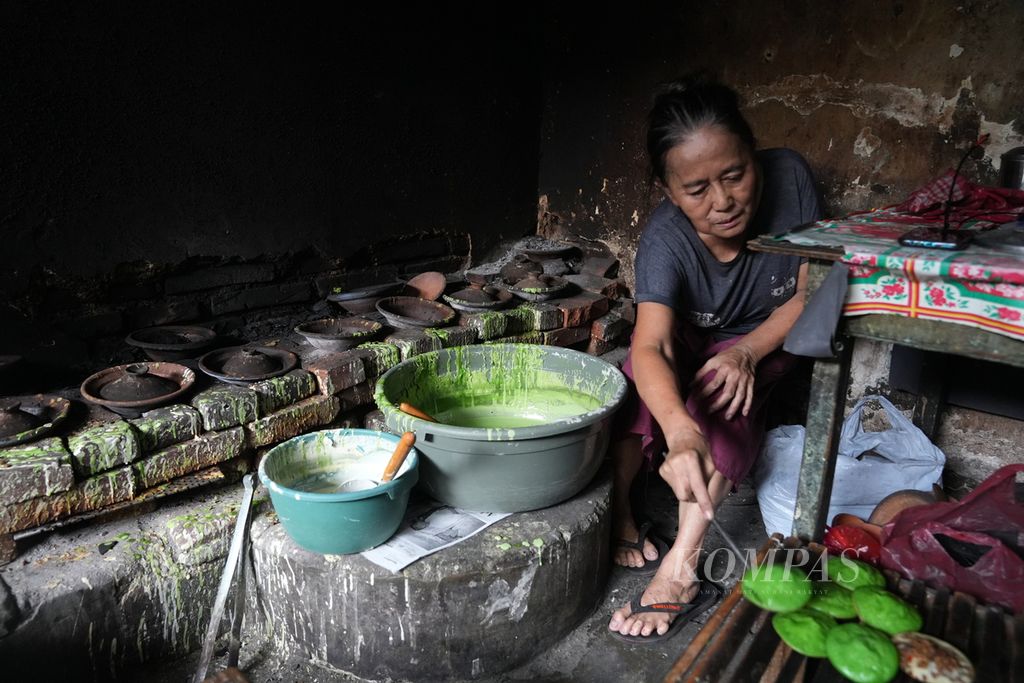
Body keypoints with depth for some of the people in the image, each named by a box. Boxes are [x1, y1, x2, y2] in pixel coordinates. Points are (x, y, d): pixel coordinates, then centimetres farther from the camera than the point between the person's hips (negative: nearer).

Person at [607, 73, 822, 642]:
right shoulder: (666, 239, -31)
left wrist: (745, 350, -32)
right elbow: (651, 347, -46)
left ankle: (679, 569, -35)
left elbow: (811, 292, -16)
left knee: (724, 388, -32)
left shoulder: (789, 177, -25)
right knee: (642, 373, -33)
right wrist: (680, 432, -65)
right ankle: (615, 511, -21)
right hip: (690, 342, 0)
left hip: (770, 340, 0)